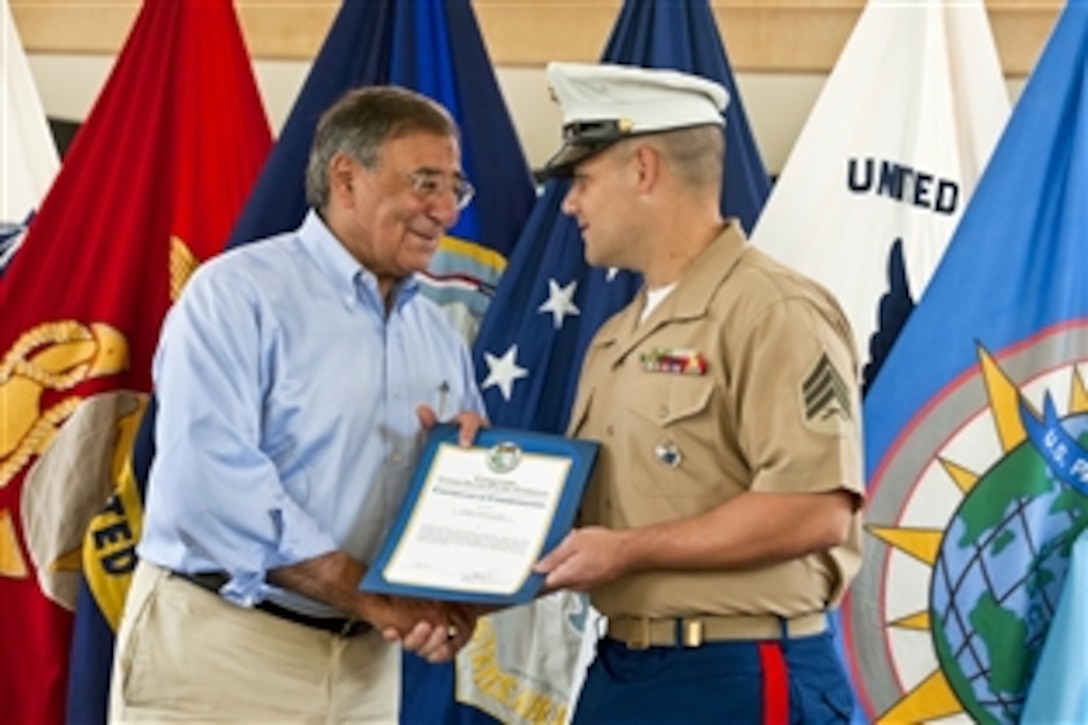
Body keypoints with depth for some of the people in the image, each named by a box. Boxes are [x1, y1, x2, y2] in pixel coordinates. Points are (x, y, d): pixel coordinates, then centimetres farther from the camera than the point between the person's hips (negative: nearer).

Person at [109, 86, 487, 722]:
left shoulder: (438, 333, 13)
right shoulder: (238, 293, -8)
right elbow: (209, 480, -20)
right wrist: (370, 593, -21)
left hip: (366, 664, 6)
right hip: (220, 649, -6)